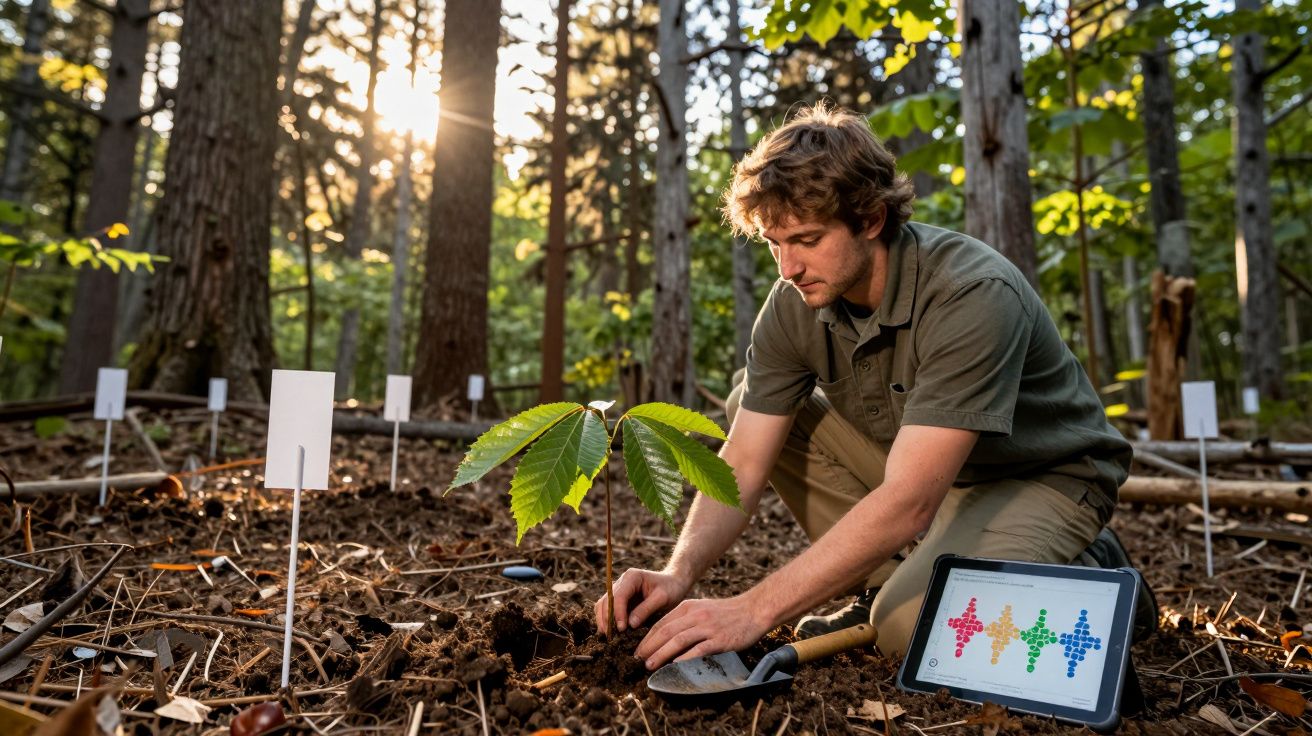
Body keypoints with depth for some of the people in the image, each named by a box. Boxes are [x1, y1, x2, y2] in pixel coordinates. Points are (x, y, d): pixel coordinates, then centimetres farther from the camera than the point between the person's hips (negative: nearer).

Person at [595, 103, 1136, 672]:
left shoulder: (974, 297, -33)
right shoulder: (795, 304, -14)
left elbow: (907, 503, -40)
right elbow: (743, 464, -14)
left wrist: (755, 608, -42)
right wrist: (679, 574, -31)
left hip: (1040, 476, -6)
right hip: (916, 463, 6)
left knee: (911, 625, -31)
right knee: (750, 409, -7)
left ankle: (1069, 576, 1)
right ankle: (883, 583, 1)